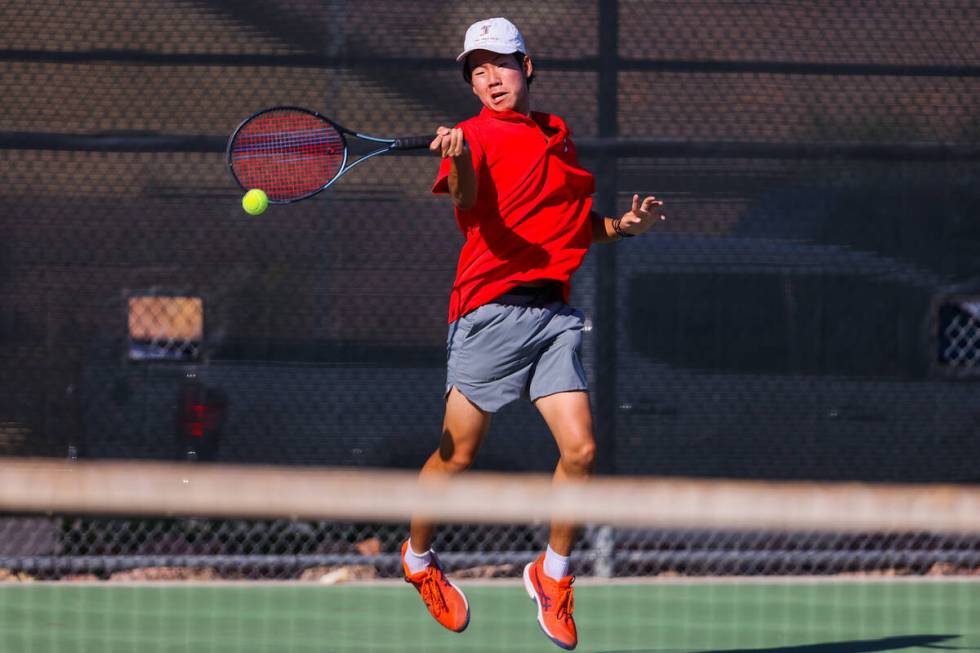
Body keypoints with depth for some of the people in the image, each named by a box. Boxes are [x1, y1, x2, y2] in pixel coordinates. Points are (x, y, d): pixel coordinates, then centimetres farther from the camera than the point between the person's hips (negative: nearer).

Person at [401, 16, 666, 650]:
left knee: (580, 449, -8)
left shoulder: (558, 135, 17)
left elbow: (584, 227, 28)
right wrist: (460, 164, -45)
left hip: (555, 312, 5)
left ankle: (553, 573, 12)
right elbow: (468, 202, -24)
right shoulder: (477, 135, -3)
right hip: (492, 310, -5)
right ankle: (418, 557, 26)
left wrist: (624, 225, 8)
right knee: (458, 456, 1)